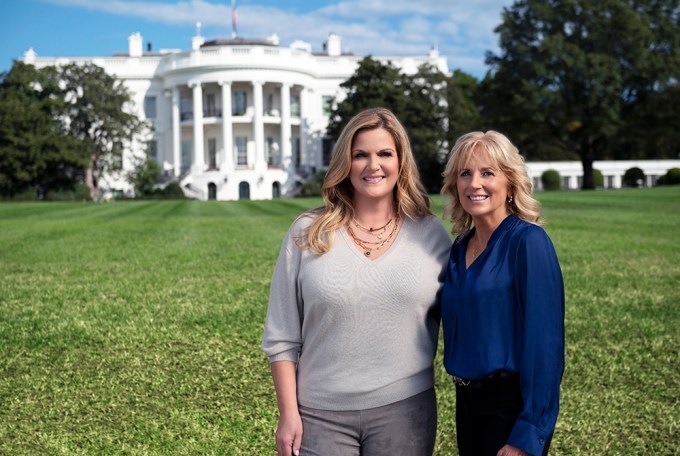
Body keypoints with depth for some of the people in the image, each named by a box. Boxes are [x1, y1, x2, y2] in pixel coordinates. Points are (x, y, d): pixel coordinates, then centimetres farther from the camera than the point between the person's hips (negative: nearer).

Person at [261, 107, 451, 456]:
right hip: (322, 413, 0)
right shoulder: (307, 234, -1)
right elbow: (282, 337, 1)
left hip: (405, 410, 1)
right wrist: (288, 413, -2)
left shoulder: (431, 235, 1)